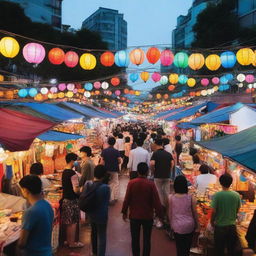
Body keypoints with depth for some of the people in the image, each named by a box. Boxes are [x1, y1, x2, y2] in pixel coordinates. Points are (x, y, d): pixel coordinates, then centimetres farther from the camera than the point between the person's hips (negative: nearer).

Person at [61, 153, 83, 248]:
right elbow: (76, 189, -24)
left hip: (65, 198, 9)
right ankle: (72, 243, 15)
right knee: (73, 223, 4)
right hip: (72, 200, -9)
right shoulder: (73, 174, -21)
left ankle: (68, 240, 30)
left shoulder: (64, 172, 6)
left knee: (68, 222, 18)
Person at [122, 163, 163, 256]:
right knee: (147, 239, 12)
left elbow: (127, 199, -7)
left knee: (135, 239, 15)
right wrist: (160, 215, 0)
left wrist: (124, 212, 6)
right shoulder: (151, 184, -13)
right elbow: (156, 201, -12)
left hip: (134, 216, 1)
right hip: (148, 216, -1)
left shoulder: (131, 183, -11)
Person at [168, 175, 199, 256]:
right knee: (187, 246, 21)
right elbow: (195, 213, -2)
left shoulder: (171, 198, -10)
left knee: (179, 247, 12)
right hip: (189, 225, 1)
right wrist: (196, 224, 14)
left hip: (177, 226, -1)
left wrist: (171, 224, 14)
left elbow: (170, 213, -1)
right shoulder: (191, 198, -11)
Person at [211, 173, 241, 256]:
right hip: (232, 225, 3)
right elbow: (237, 210, 2)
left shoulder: (217, 195, -18)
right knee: (232, 249, 19)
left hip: (220, 226, -3)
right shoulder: (236, 195, -9)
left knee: (219, 249, 14)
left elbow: (214, 211, -15)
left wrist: (212, 221, 3)